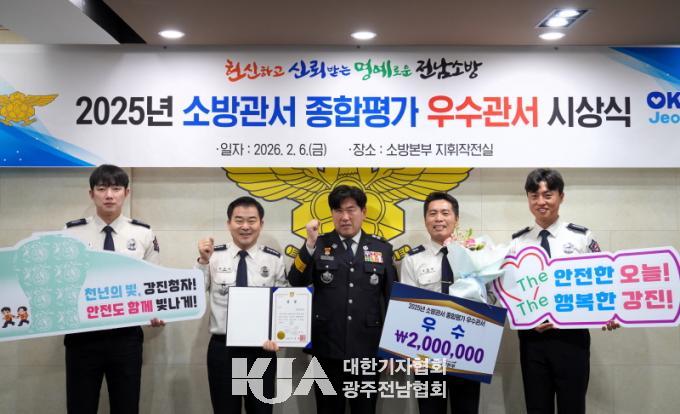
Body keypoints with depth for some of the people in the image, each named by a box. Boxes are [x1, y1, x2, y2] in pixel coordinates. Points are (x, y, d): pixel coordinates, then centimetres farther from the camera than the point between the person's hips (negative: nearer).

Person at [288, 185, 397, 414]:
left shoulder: (382, 249, 6)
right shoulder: (319, 245, 2)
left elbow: (392, 297, 8)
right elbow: (296, 283, -10)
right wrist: (310, 244, -22)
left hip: (368, 349, 1)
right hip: (328, 348, -1)